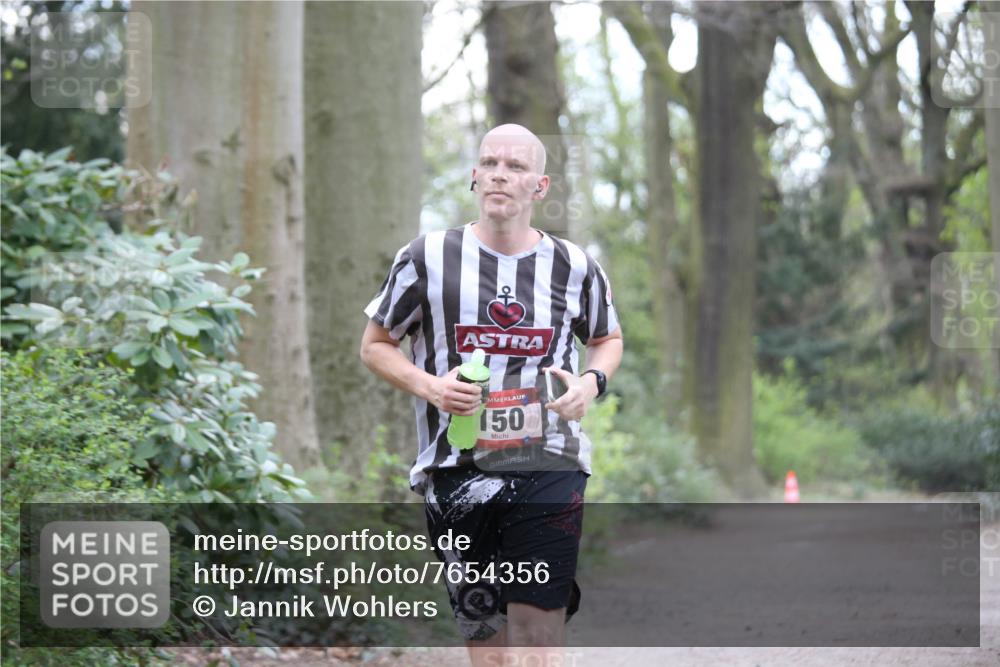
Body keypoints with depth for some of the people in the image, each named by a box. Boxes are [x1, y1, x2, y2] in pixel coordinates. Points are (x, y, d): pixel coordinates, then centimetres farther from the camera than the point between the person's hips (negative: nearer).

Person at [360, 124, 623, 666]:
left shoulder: (575, 268, 6)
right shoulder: (427, 258, 2)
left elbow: (609, 339, 24)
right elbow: (375, 345, 11)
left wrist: (592, 382, 1)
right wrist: (427, 385, -8)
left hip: (549, 465, 0)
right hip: (455, 470, 0)